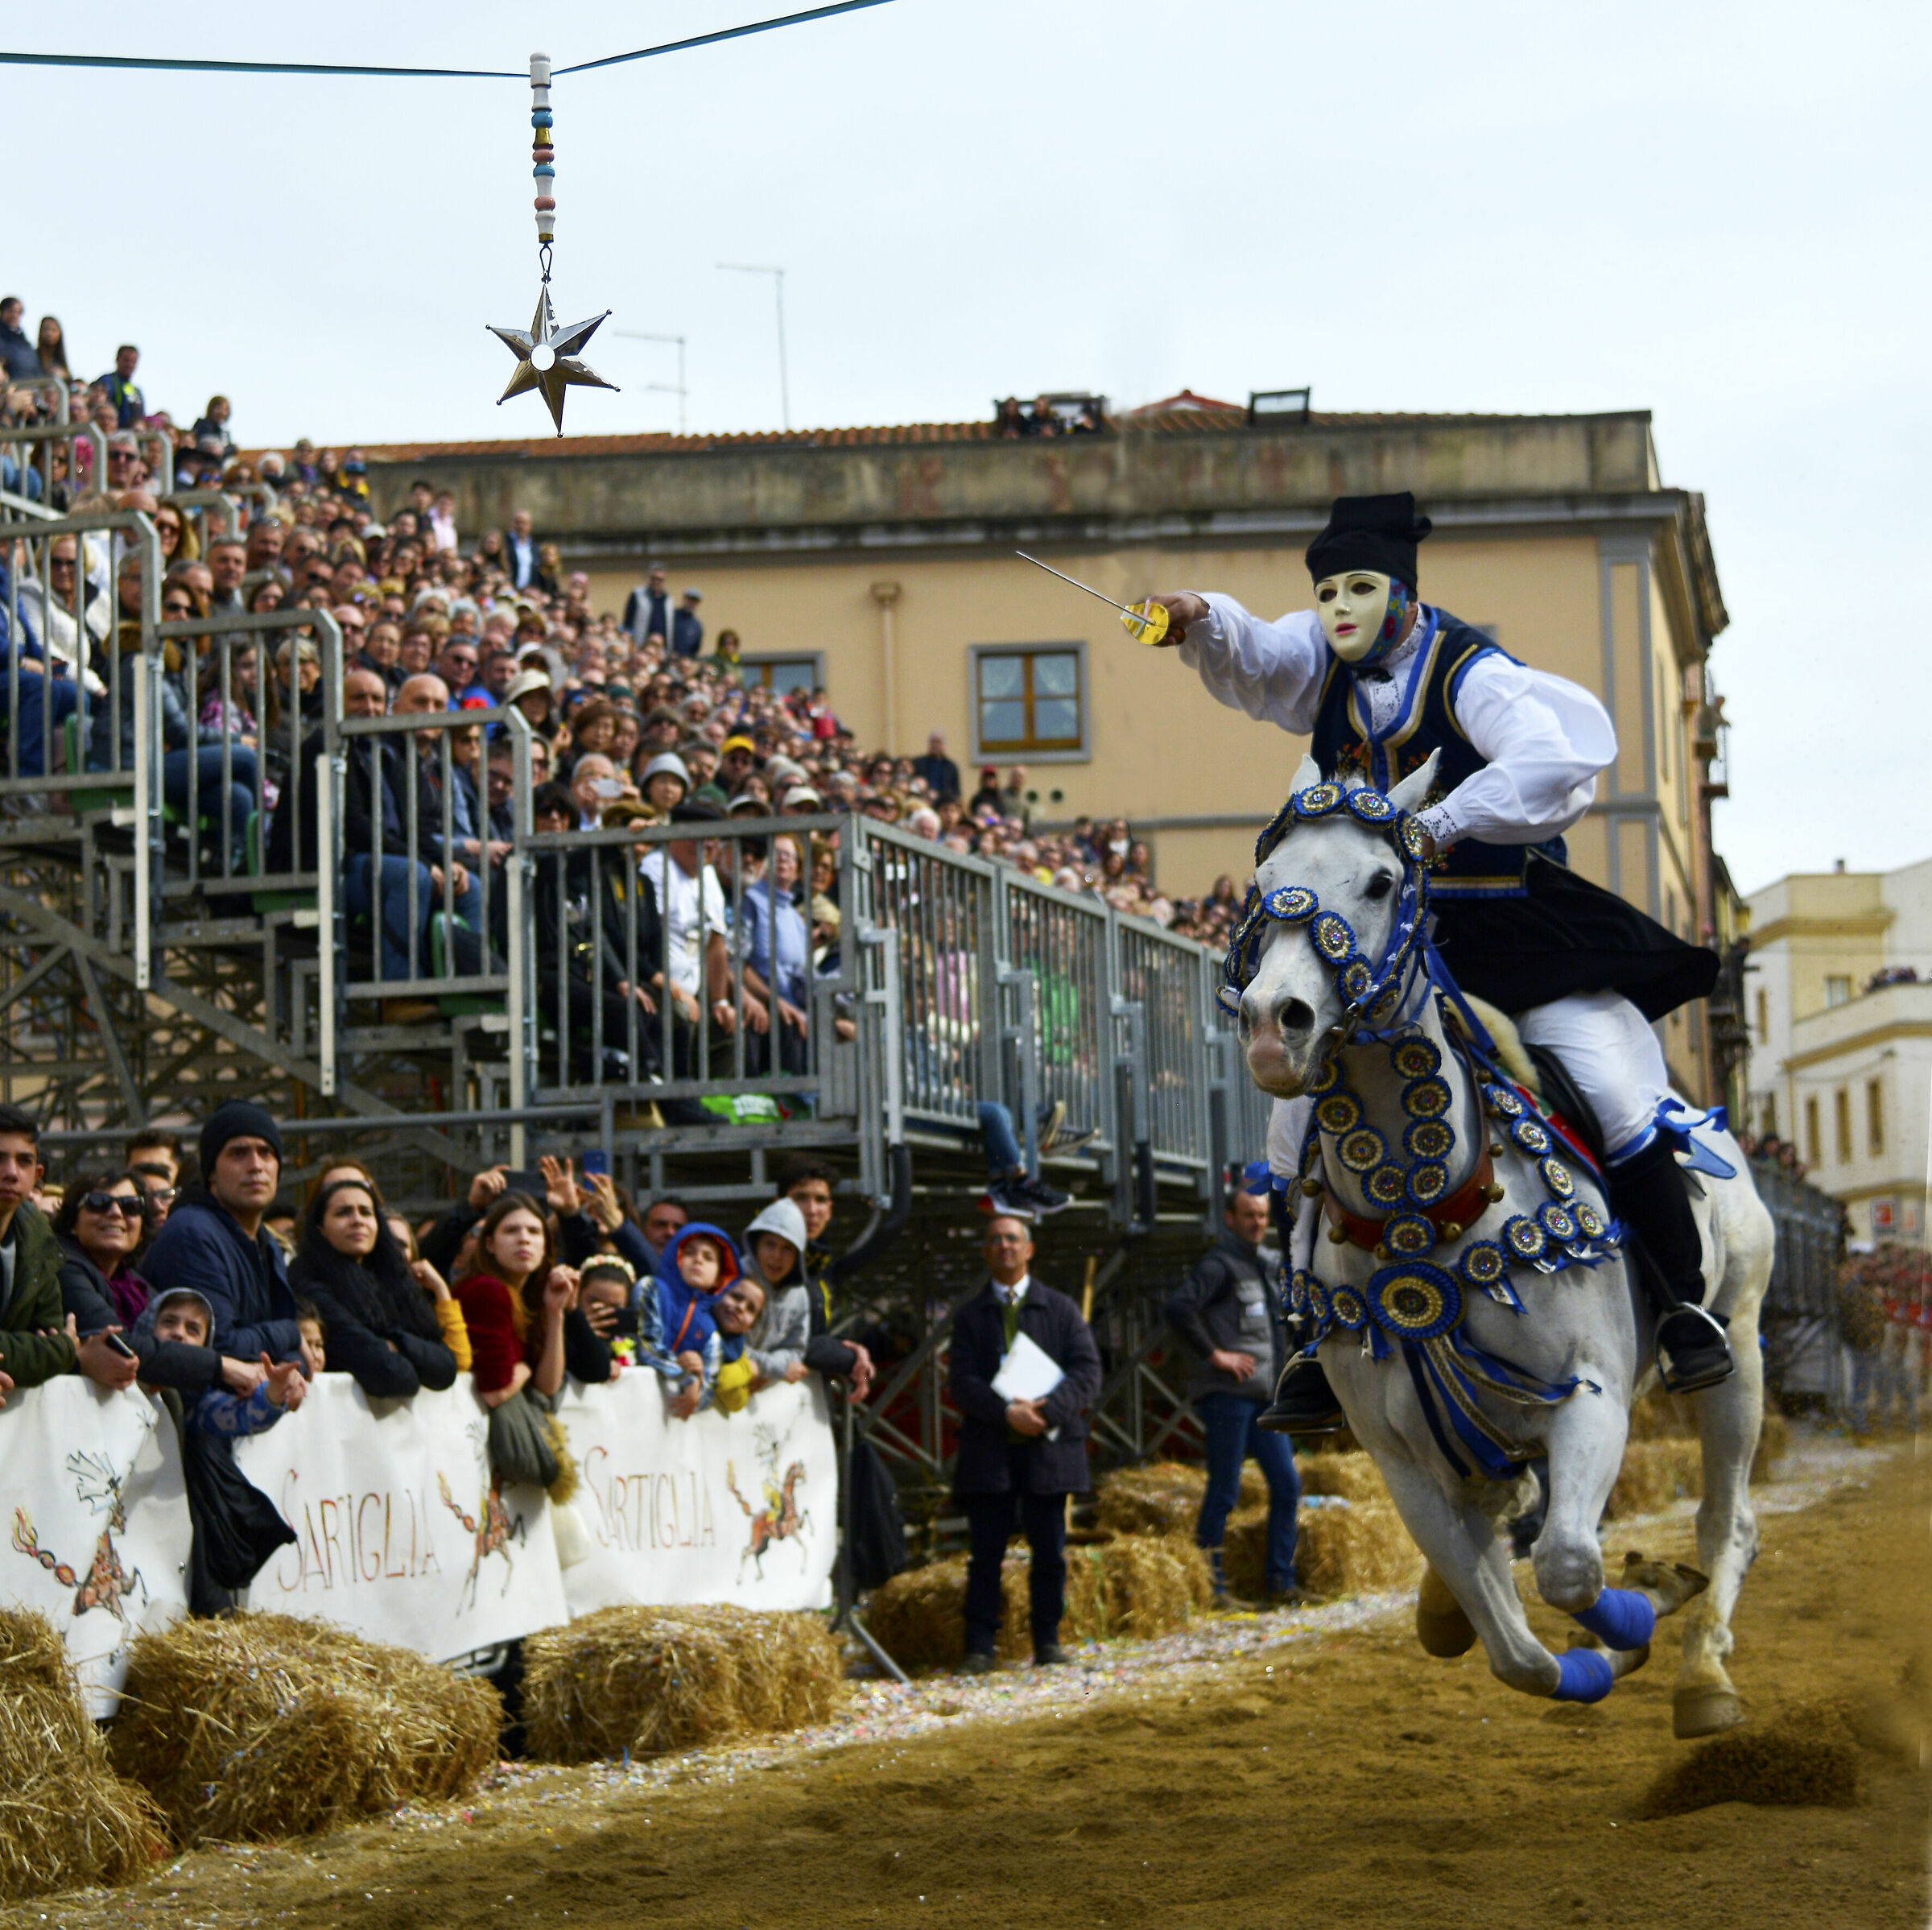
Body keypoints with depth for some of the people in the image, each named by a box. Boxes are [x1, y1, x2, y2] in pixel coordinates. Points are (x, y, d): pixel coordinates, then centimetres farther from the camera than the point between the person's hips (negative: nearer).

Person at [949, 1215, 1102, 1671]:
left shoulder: (1061, 1309, 9)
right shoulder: (971, 1316, 10)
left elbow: (1087, 1372, -1)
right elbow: (964, 1384, -1)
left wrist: (1048, 1411, -17)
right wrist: (1007, 1412, -18)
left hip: (1047, 1448, 0)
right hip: (988, 1451, 0)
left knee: (1050, 1553, 2)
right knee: (985, 1555, -1)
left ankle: (1047, 1642, 11)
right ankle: (980, 1647, 2)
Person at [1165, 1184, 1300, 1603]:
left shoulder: (1260, 1267, 19)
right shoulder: (1219, 1265, -9)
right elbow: (1179, 1307, -26)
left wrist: (1281, 1372, 20)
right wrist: (1213, 1355, -20)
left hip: (1263, 1396, 8)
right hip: (1227, 1395, -8)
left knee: (1286, 1485, 4)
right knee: (1224, 1492, -5)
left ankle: (1280, 1580, 9)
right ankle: (1209, 1583, 3)